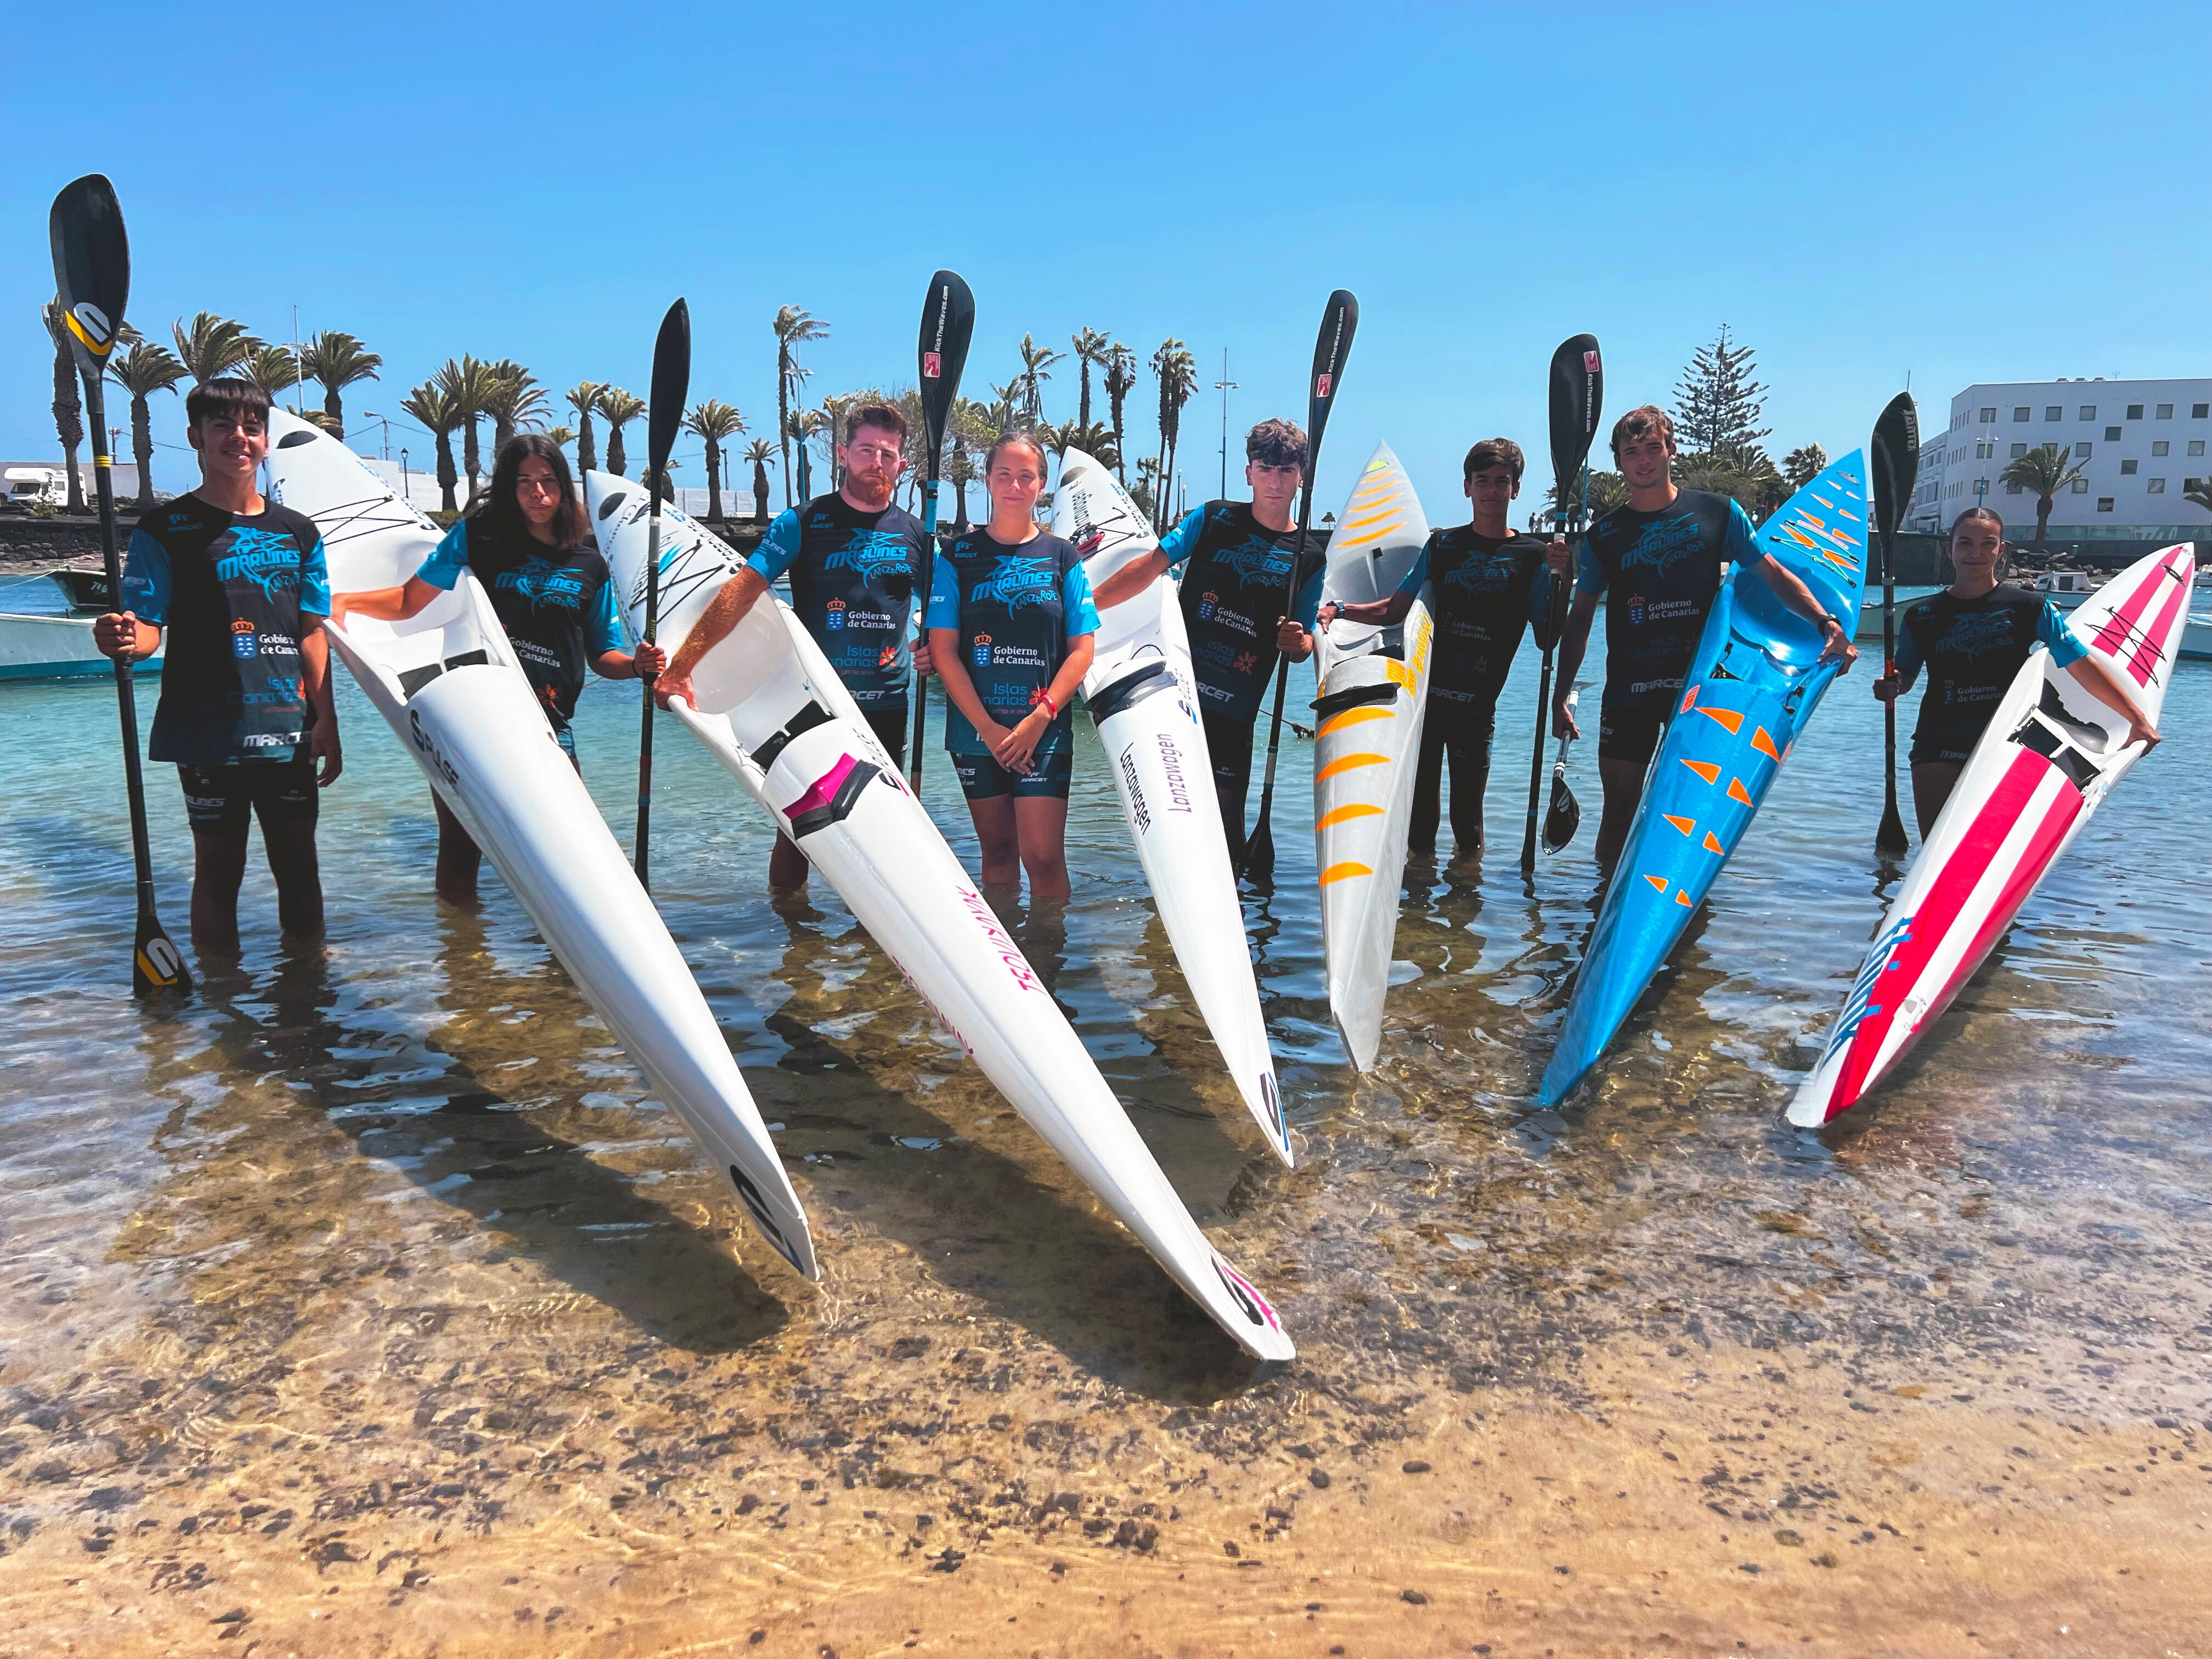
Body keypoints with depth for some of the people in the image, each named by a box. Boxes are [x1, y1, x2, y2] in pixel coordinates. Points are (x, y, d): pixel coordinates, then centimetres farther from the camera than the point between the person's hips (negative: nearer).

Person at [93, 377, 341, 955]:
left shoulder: (299, 533, 10)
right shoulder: (166, 529, -1)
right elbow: (147, 628, -8)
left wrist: (326, 721, 7)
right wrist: (123, 638, -32)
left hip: (289, 730, 3)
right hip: (209, 733, -3)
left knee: (299, 865, 10)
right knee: (219, 869, 5)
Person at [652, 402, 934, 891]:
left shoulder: (915, 534, 7)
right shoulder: (803, 523, -2)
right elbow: (740, 592, -12)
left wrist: (931, 648, -1)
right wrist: (680, 666, -22)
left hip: (887, 709, 3)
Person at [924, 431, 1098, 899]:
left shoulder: (1062, 557, 5)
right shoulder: (958, 556, 4)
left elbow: (1083, 648, 0)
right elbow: (943, 650, -2)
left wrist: (1040, 718, -11)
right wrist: (988, 727, -10)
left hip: (1044, 732, -1)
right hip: (976, 730, 1)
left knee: (1043, 855, -7)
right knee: (998, 850, 10)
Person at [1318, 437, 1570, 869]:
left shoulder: (1532, 557, 5)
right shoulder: (1442, 545, 12)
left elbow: (1547, 638, -1)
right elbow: (1394, 611, 13)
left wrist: (1560, 581, -16)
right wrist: (1338, 610, -1)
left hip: (1477, 704, -2)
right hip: (1426, 689, 2)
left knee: (1467, 807, -3)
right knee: (1419, 797, 4)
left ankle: (1470, 862, 14)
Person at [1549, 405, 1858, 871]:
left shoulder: (1717, 514, 3)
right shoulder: (1604, 536, 6)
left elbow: (1774, 574, 4)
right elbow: (1580, 620, 10)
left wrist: (1826, 622, -12)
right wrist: (1560, 696, 5)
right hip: (1629, 690, 1)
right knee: (1620, 806, 2)